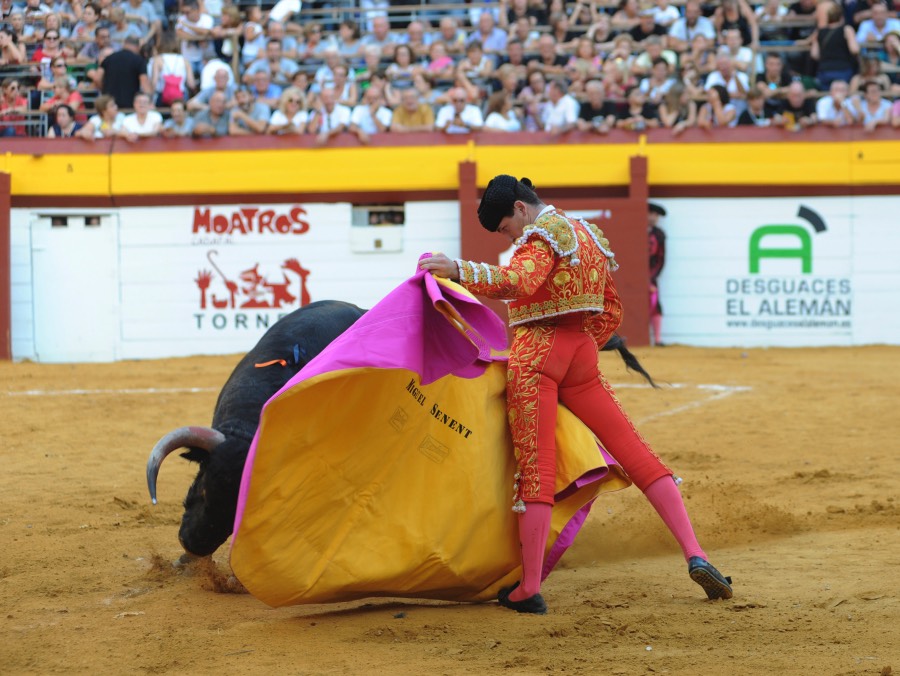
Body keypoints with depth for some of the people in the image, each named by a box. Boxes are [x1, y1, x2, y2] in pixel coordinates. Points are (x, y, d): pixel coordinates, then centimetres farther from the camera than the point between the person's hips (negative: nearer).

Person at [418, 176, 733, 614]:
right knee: (636, 453, 5)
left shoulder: (543, 234, -7)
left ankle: (528, 590, -8)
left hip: (535, 355, -8)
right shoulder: (589, 234, 20)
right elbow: (610, 313, 24)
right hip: (581, 353, 8)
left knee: (535, 469, -8)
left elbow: (518, 282, -28)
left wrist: (458, 270, -35)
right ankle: (695, 555, -2)